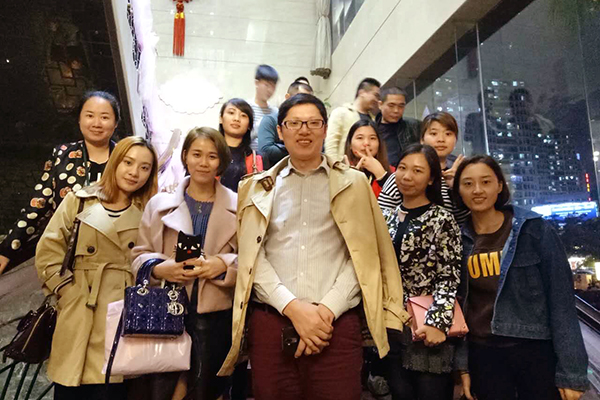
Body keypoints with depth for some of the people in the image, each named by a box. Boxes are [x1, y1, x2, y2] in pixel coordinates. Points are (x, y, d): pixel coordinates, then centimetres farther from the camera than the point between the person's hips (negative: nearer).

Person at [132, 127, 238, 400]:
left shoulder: (238, 206, 1)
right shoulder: (159, 203, 6)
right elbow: (140, 255, 6)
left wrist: (223, 264, -18)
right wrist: (159, 268, -13)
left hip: (214, 315, 0)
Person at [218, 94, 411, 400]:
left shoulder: (353, 183, 9)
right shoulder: (259, 187, 11)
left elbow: (362, 255, 2)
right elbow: (253, 257, 3)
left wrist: (327, 309, -10)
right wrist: (292, 307, -10)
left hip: (337, 324, -1)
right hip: (270, 322, 1)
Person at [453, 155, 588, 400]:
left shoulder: (534, 228, -7)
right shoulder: (458, 239, 0)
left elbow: (561, 297, -7)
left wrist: (571, 371, -10)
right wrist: (462, 365, 2)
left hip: (536, 351, -2)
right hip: (482, 354, 2)